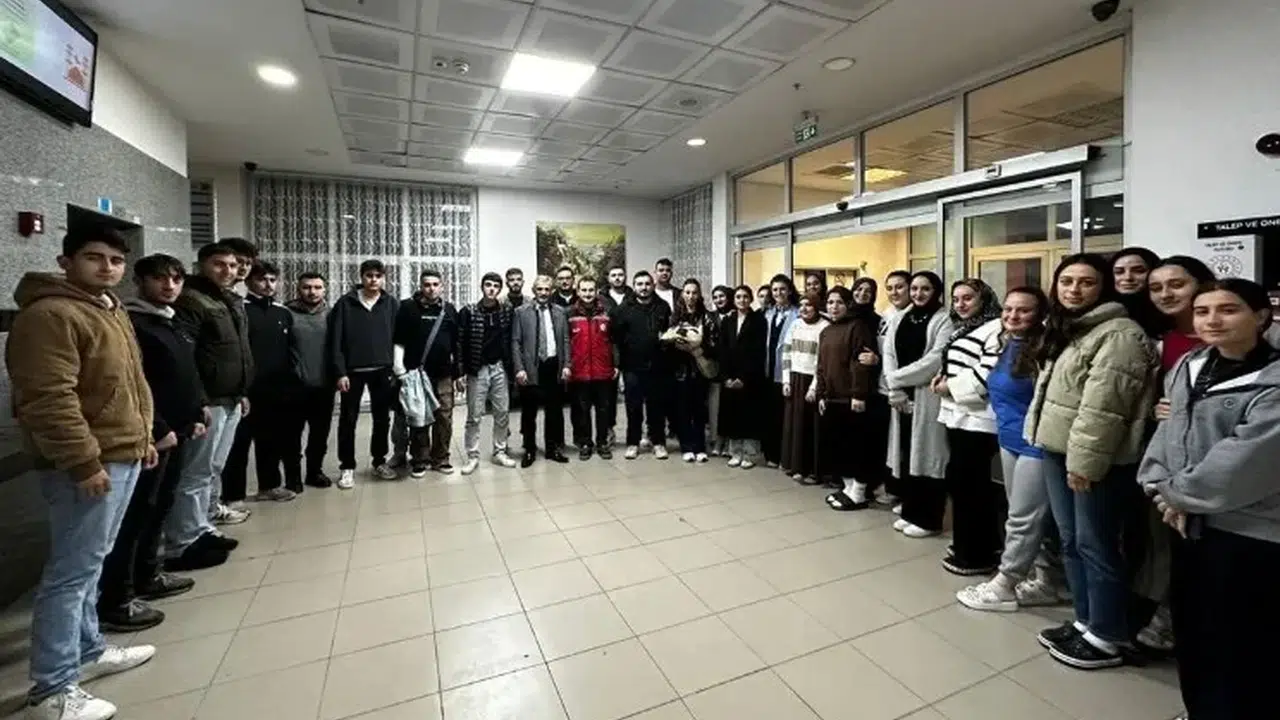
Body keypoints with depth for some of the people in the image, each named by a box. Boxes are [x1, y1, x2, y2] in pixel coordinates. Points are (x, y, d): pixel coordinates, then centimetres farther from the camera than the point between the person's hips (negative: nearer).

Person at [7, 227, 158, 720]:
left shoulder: (110, 311, 16)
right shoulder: (49, 314, -15)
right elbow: (48, 400, -22)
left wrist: (143, 438, 21)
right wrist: (84, 462, -22)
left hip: (122, 457, 10)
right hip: (90, 466, -10)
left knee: (87, 564, 19)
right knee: (72, 572, -1)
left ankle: (86, 651, 33)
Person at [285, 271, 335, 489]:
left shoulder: (330, 314, 5)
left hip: (323, 385, 3)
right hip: (294, 386, -2)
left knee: (320, 434, 13)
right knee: (293, 433, 8)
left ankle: (315, 471, 28)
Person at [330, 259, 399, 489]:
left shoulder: (392, 304, 2)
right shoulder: (345, 303, -2)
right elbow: (335, 341, -4)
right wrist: (340, 372, -10)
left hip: (383, 371, 1)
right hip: (352, 371, -1)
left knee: (382, 418, 10)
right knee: (348, 420, 6)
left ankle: (379, 461, 26)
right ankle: (347, 466, 19)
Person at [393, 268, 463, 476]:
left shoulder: (449, 309, 8)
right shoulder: (408, 308, 0)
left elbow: (457, 344, 11)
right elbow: (398, 342, -2)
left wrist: (459, 373, 10)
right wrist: (400, 371, -10)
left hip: (444, 375, 3)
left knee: (444, 417, 5)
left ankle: (440, 458, 18)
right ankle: (419, 460, 17)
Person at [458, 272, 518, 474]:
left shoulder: (508, 311, 3)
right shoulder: (468, 312, -4)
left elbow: (511, 341, 5)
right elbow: (460, 343, -5)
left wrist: (511, 367, 0)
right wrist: (460, 371, -10)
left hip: (500, 368, 2)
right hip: (477, 370, -2)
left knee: (503, 413, 8)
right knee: (474, 416, 3)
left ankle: (500, 452, 22)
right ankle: (472, 457, 14)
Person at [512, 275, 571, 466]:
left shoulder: (560, 311, 8)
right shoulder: (522, 312, -1)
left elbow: (565, 340, 8)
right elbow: (516, 342, -4)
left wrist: (566, 365, 0)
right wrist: (519, 368, -11)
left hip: (554, 365, 3)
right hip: (531, 367, -2)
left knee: (554, 409, 10)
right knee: (529, 412, 7)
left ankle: (553, 448, 24)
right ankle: (529, 450, 21)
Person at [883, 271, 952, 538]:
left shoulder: (944, 320, -4)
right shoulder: (899, 319, 13)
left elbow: (936, 359, -16)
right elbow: (888, 354, 4)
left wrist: (897, 378, -12)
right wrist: (895, 390, -9)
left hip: (928, 398, -5)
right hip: (901, 398, 6)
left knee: (926, 456, 0)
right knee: (905, 455, 11)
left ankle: (928, 518, 12)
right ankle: (909, 512, 24)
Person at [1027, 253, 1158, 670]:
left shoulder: (1119, 334, -14)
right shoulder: (1064, 330, 16)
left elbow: (1103, 407, -20)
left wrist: (1084, 462, -21)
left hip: (1096, 459, -9)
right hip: (1058, 450, 9)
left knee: (1095, 545, 1)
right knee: (1071, 541, 16)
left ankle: (1107, 638, 17)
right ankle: (1086, 622, 30)